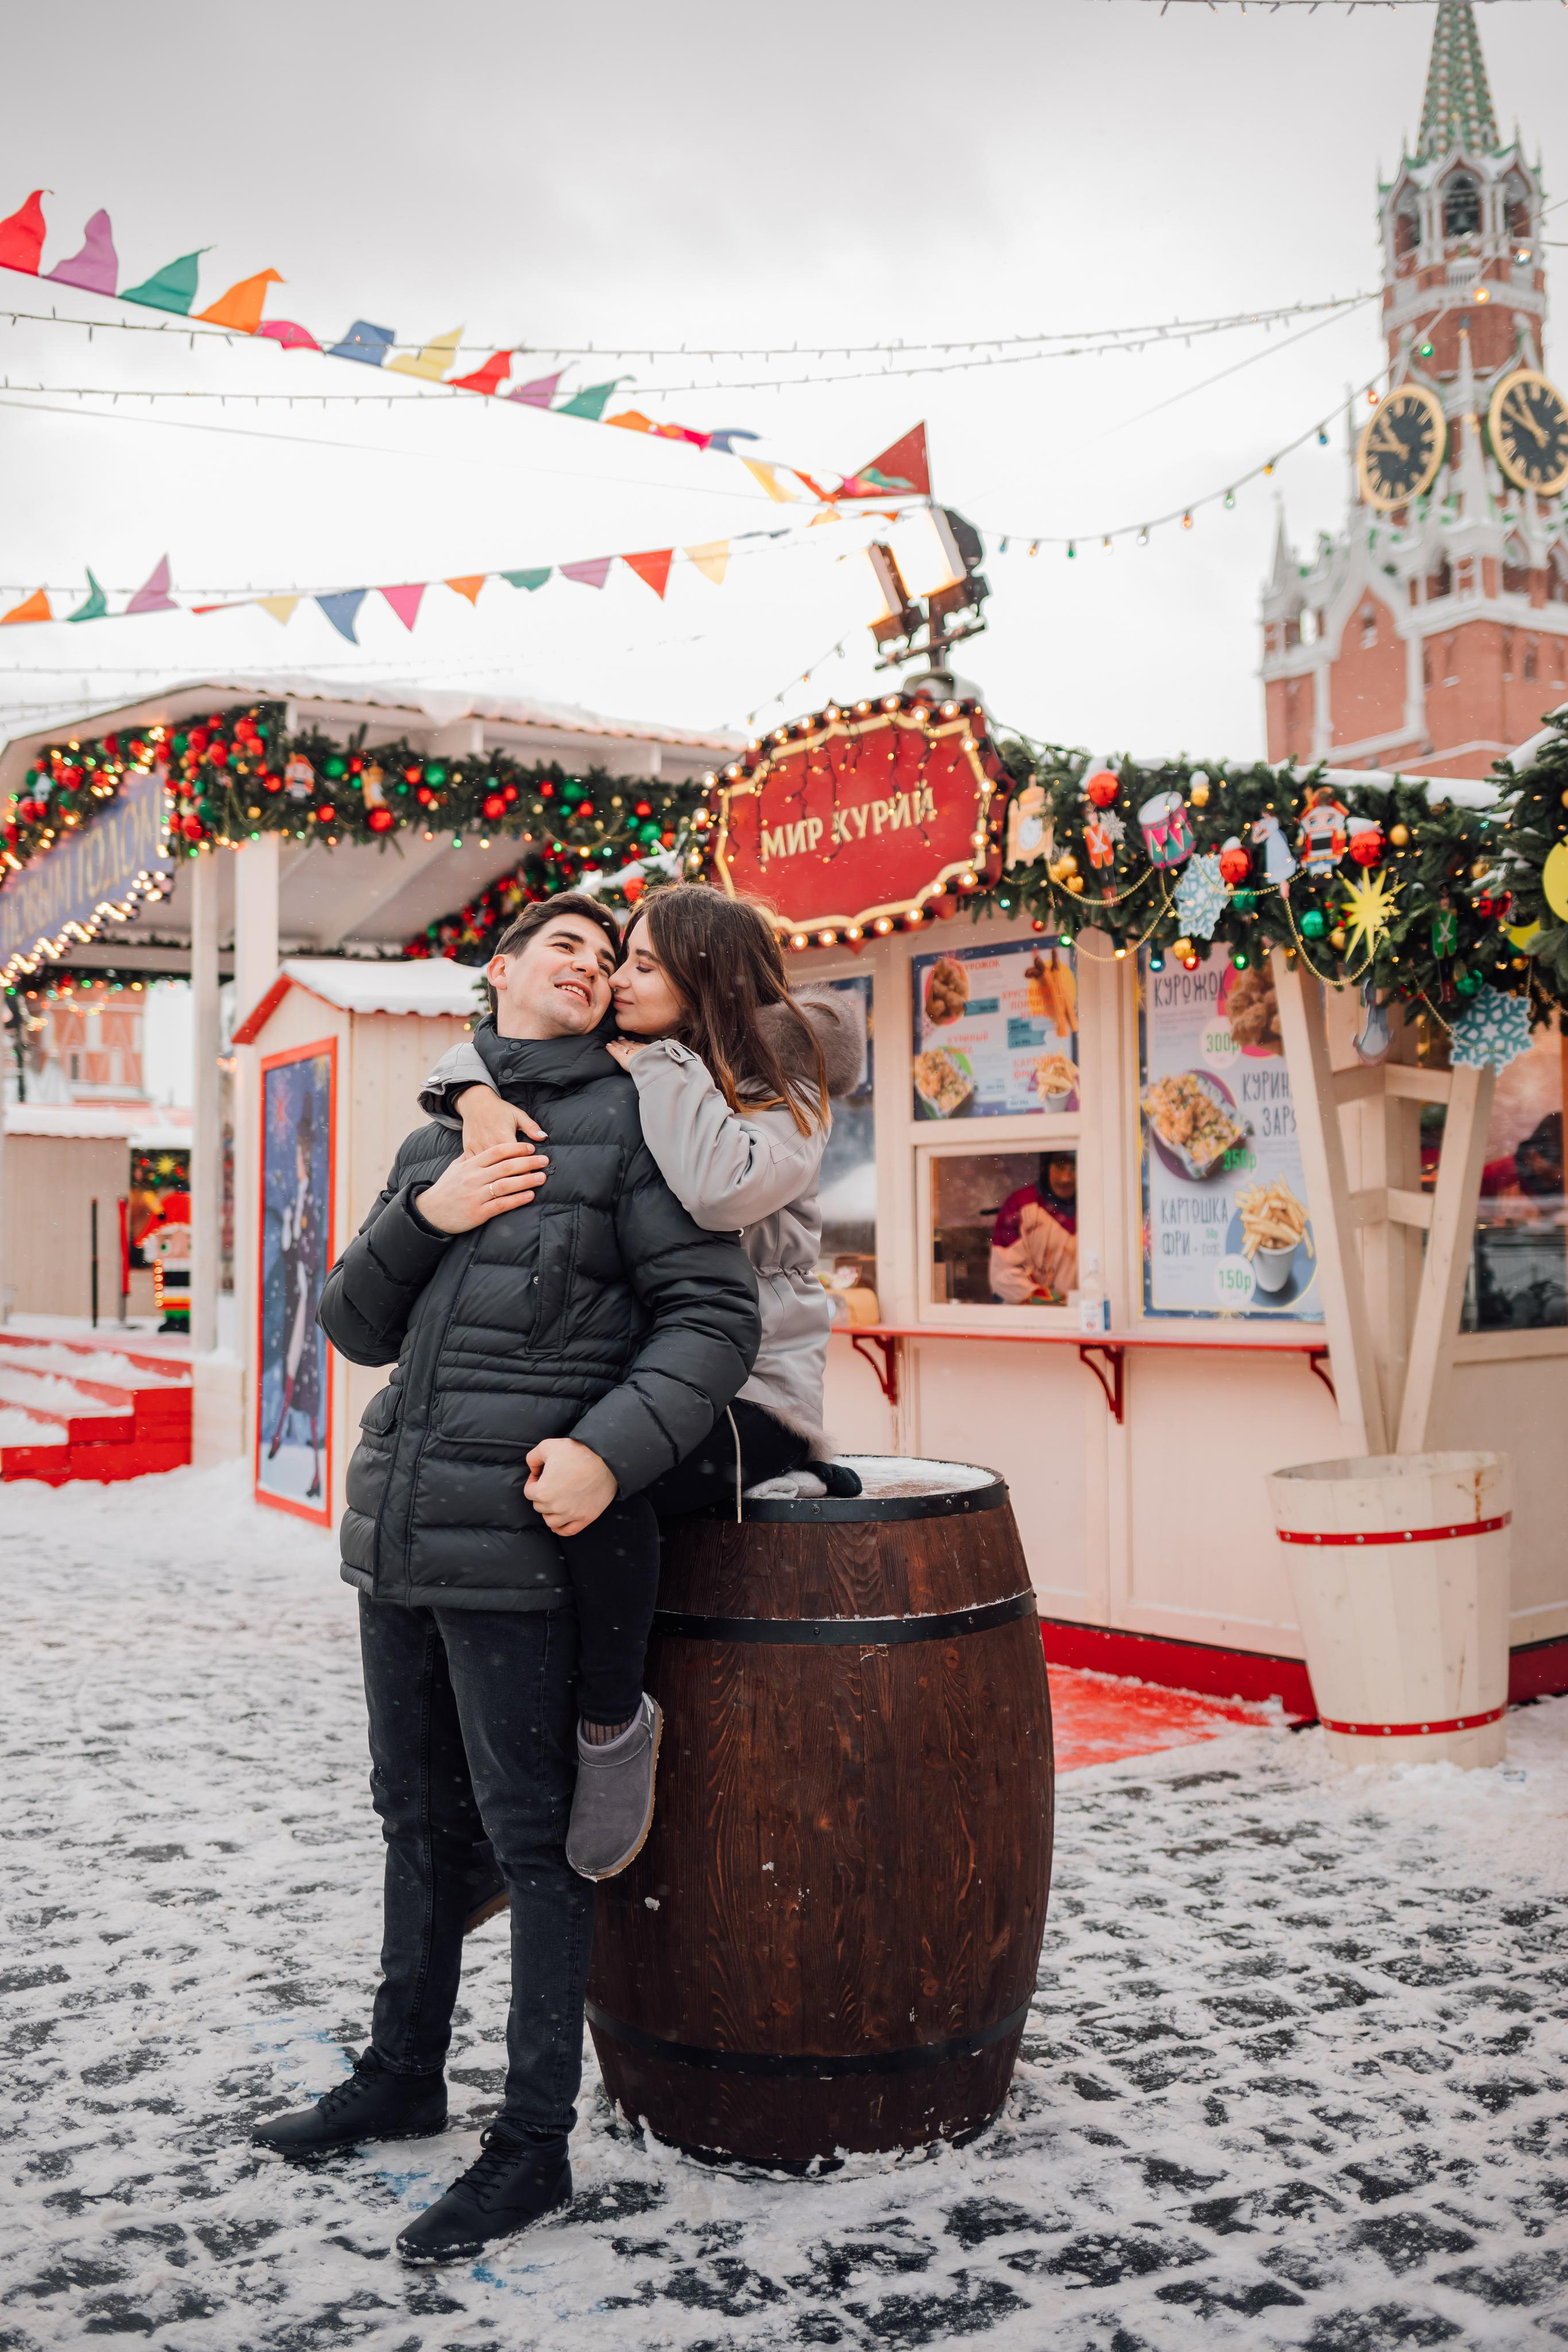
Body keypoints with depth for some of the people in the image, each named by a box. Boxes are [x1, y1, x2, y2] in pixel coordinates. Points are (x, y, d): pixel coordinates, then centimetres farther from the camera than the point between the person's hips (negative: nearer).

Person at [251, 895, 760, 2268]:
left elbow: (715, 1313, -10)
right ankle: (405, 2074, 37)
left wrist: (613, 1450, -24)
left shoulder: (625, 1115, -3)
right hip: (402, 1526, 7)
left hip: (521, 1532, -6)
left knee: (529, 1832, 2)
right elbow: (359, 1330, 13)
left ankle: (535, 2144, 16)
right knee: (421, 1815, 19)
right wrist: (422, 1220, -5)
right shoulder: (438, 1137, 16)